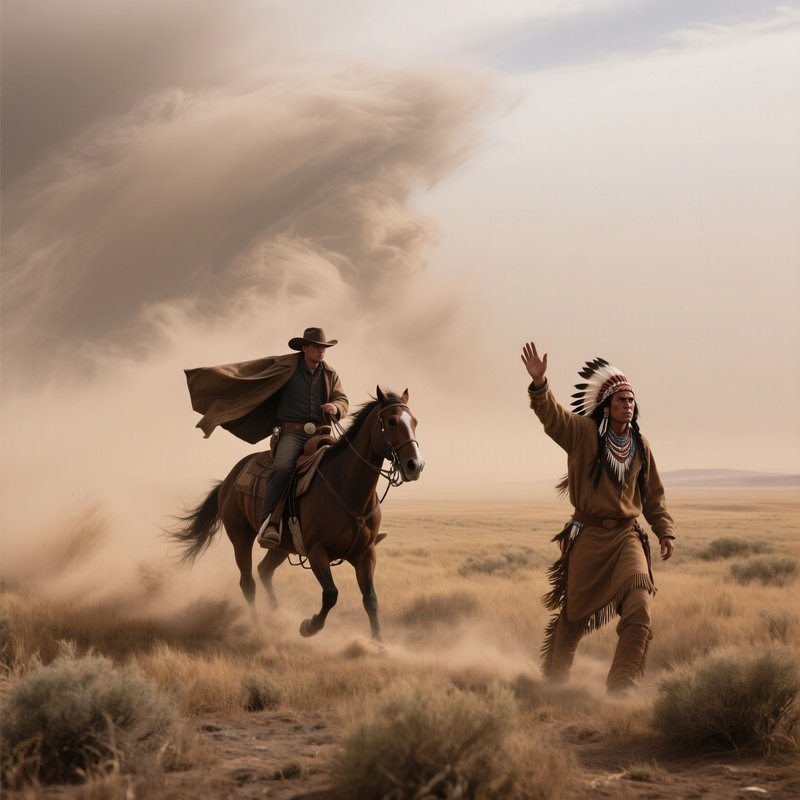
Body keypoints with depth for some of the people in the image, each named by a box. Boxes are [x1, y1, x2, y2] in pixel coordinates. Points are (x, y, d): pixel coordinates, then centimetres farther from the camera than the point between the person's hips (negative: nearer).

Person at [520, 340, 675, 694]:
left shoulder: (640, 445, 8)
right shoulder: (583, 433, -4)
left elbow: (653, 494, 18)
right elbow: (551, 414, -20)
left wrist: (665, 531, 10)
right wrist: (539, 384, -38)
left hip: (627, 536, 3)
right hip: (589, 536, -3)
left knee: (639, 612, -16)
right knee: (573, 616, 8)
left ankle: (619, 689, -10)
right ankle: (553, 682, 28)